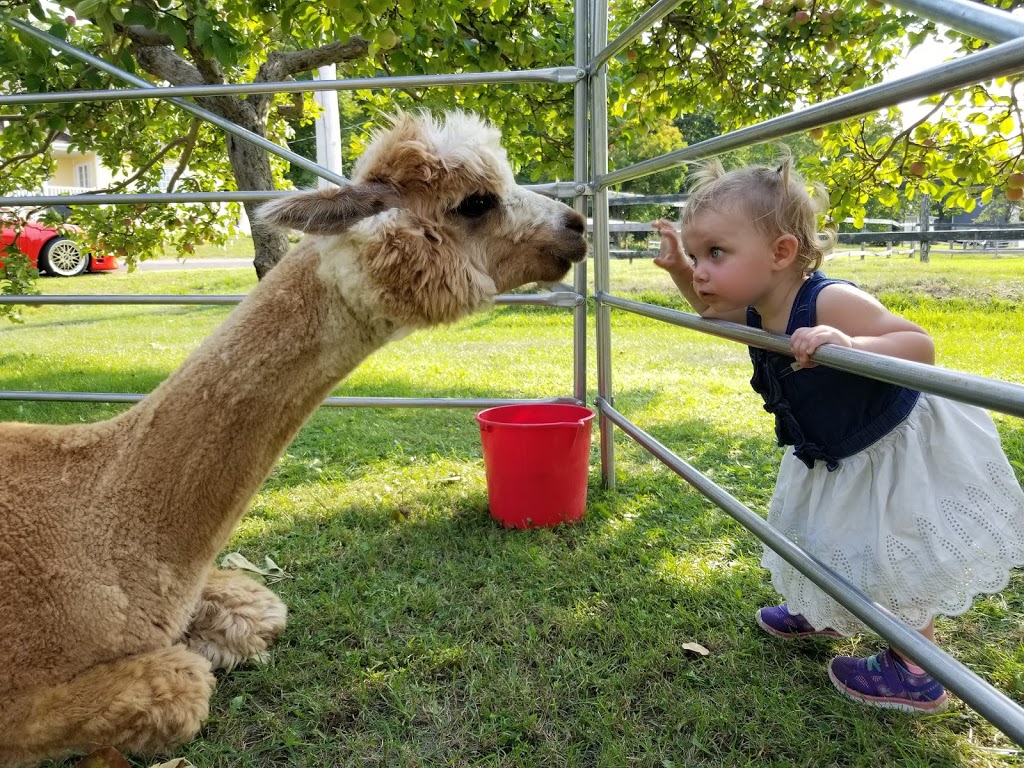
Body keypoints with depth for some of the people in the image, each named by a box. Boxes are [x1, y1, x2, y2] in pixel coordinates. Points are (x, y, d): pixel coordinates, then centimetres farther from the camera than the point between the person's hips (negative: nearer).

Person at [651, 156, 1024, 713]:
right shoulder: (756, 312, -13)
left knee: (896, 559, 4)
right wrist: (678, 266, -7)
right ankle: (823, 612, 51)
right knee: (826, 539, 25)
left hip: (903, 447, -8)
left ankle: (915, 673, 25)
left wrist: (849, 345, -56)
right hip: (836, 458, 8)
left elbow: (920, 346, -38)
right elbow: (710, 306, 10)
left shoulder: (829, 302, -38)